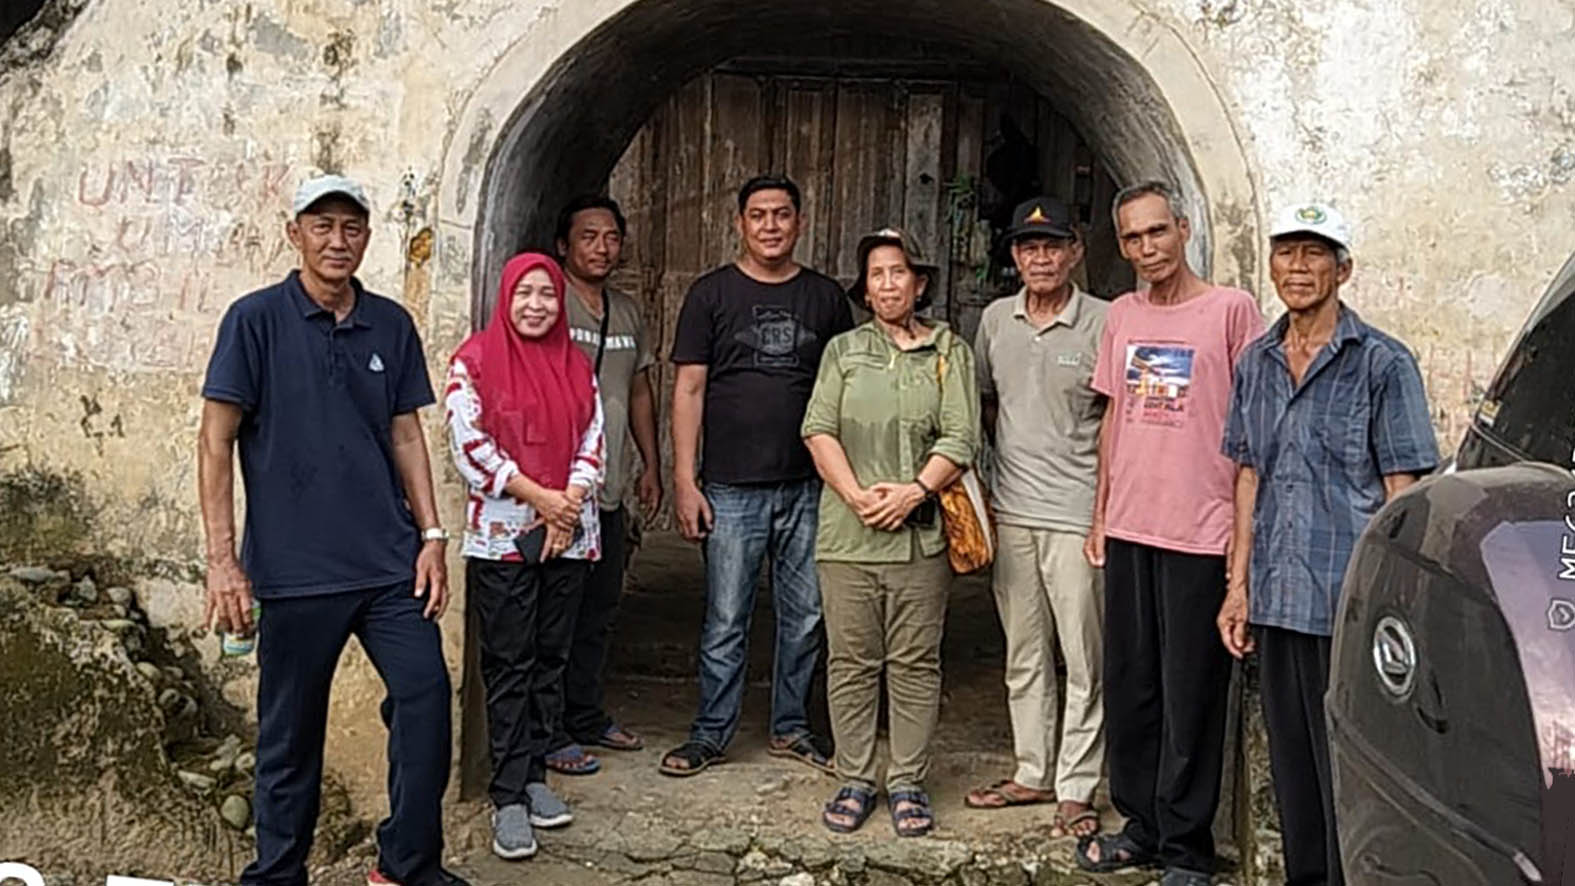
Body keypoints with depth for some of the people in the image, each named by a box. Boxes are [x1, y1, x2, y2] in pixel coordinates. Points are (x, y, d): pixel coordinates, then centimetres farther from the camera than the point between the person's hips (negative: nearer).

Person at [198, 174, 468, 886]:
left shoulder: (391, 325, 9)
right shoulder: (257, 319, -3)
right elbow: (215, 440, -4)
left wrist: (431, 535, 6)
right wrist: (222, 559, -9)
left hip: (389, 560, 3)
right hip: (295, 567, -3)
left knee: (425, 697, -2)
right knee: (290, 732, 7)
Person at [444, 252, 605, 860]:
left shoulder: (576, 364, 11)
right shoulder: (475, 360, -2)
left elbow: (592, 441, 8)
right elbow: (469, 445, -10)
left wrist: (570, 503, -7)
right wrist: (540, 497, -13)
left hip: (570, 535, 4)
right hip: (501, 535, -4)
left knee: (550, 660, 9)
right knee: (509, 667, -1)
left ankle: (534, 775, 21)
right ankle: (509, 799, 5)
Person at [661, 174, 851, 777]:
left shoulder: (826, 296, 9)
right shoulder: (712, 293, 3)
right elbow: (689, 389, 1)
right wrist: (684, 480, -6)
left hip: (808, 486, 3)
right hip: (732, 488, -2)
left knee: (806, 617, 9)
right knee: (725, 621, 2)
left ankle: (791, 727, 25)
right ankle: (711, 733, 17)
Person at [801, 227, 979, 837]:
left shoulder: (950, 352, 9)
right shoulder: (843, 350, 12)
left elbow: (960, 439, 0)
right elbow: (819, 430, 2)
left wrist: (913, 491, -14)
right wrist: (857, 495, -10)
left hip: (921, 533, -1)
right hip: (847, 534, 1)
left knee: (915, 663, 5)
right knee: (851, 662, 5)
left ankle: (908, 784, 16)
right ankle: (854, 781, 17)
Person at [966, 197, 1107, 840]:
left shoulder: (1102, 323, -7)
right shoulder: (996, 320, 8)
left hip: (1077, 514, -5)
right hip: (1011, 512, 5)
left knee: (1084, 659, 2)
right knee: (1023, 655, 15)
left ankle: (1076, 788, 15)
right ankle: (1033, 773, 28)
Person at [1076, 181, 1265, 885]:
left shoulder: (1231, 310, -5)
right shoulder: (1121, 316, 12)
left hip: (1201, 535, -5)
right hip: (1128, 531, 5)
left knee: (1190, 696, 3)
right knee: (1128, 687, 12)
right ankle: (1140, 823, 27)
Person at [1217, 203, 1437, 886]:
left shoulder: (1382, 363, -5)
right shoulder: (1255, 363, 11)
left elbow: (1402, 491, -6)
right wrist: (1239, 585, 12)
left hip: (1348, 601, -5)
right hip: (1275, 600, 6)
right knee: (1290, 765, 16)